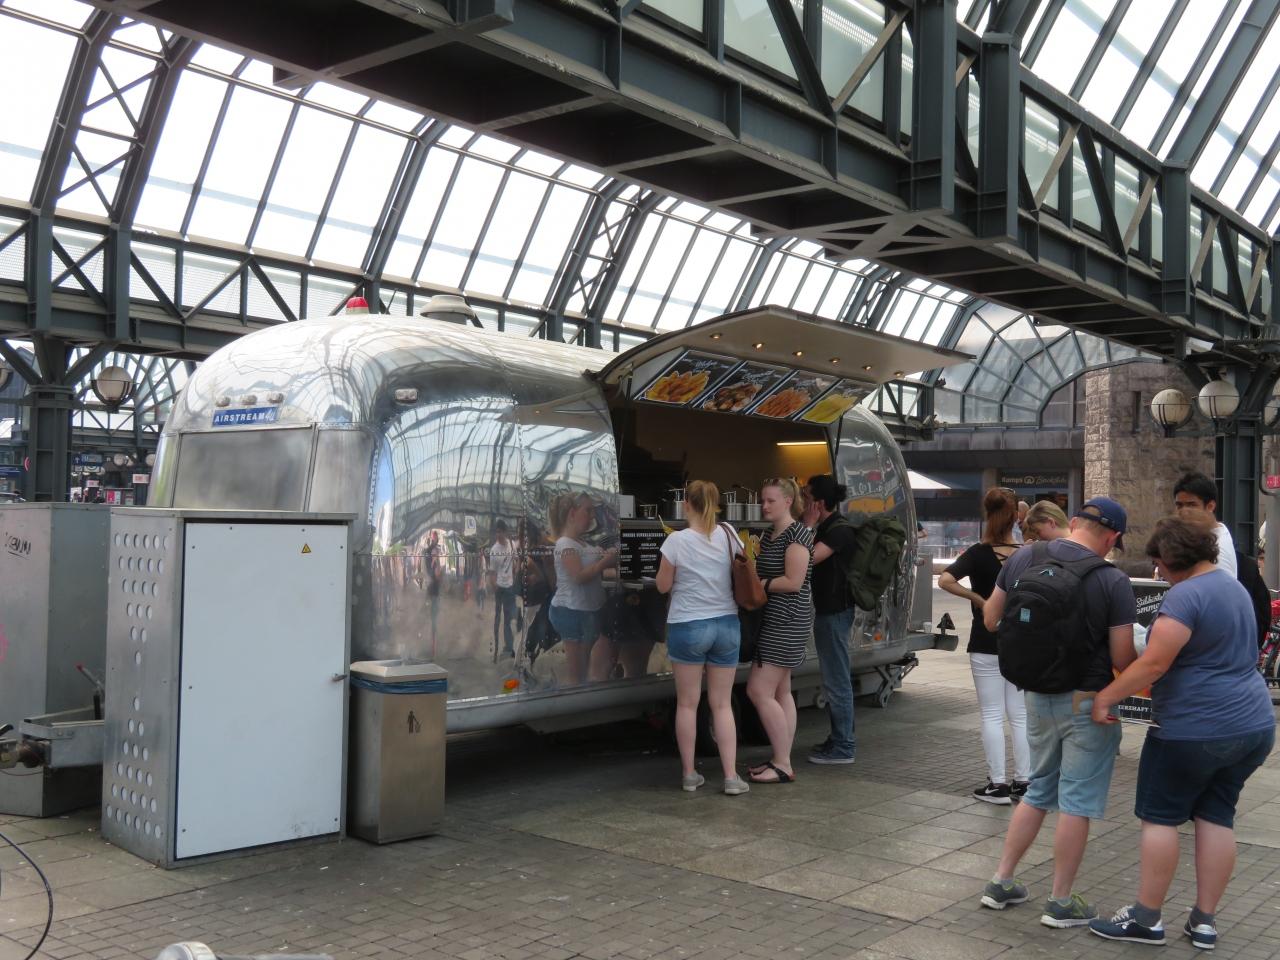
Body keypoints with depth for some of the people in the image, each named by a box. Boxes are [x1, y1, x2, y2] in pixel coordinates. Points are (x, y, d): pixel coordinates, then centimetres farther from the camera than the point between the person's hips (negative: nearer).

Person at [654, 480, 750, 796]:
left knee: (687, 704, 10)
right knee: (722, 704, 9)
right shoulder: (729, 535, -2)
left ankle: (689, 774, 17)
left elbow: (663, 585, -4)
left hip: (687, 626, -3)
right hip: (726, 624, 3)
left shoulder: (677, 540, -13)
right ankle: (731, 776, 6)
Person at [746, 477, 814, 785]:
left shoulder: (797, 534, -14)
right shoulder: (769, 534, 14)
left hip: (787, 621, -10)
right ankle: (782, 760, 19)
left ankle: (783, 765, -4)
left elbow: (793, 582, -19)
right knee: (780, 692, 12)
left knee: (759, 690, -10)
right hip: (773, 620, 10)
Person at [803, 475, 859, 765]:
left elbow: (809, 557, -27)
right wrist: (811, 527, 6)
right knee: (835, 678, 17)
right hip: (827, 610, 11)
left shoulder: (840, 530, -17)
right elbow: (807, 558, 12)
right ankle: (840, 739, 27)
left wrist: (808, 525, -18)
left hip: (835, 611, -11)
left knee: (837, 680, -5)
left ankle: (843, 747, 2)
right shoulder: (827, 529, 13)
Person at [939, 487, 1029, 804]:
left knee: (992, 715, 4)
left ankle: (998, 785, 6)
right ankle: (1023, 782, 16)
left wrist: (977, 598, -17)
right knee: (1020, 715, 12)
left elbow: (945, 580, -27)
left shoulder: (979, 554, -12)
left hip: (987, 644, -3)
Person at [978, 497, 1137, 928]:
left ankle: (1001, 882, 25)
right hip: (1088, 701, -5)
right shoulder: (1112, 581, -17)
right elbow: (1123, 659, -15)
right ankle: (1061, 901, 16)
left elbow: (990, 620, 6)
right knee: (1076, 802, 7)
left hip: (1037, 695, 5)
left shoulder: (1022, 559, -3)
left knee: (1038, 791, 21)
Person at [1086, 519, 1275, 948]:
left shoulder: (1184, 596, -18)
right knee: (1216, 816, 13)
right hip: (1253, 724, 9)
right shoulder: (1234, 587, 13)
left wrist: (1106, 697, -15)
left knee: (1160, 816, 3)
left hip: (1195, 728, -9)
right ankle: (1204, 921, 17)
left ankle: (1146, 919, 10)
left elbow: (1153, 663, -24)